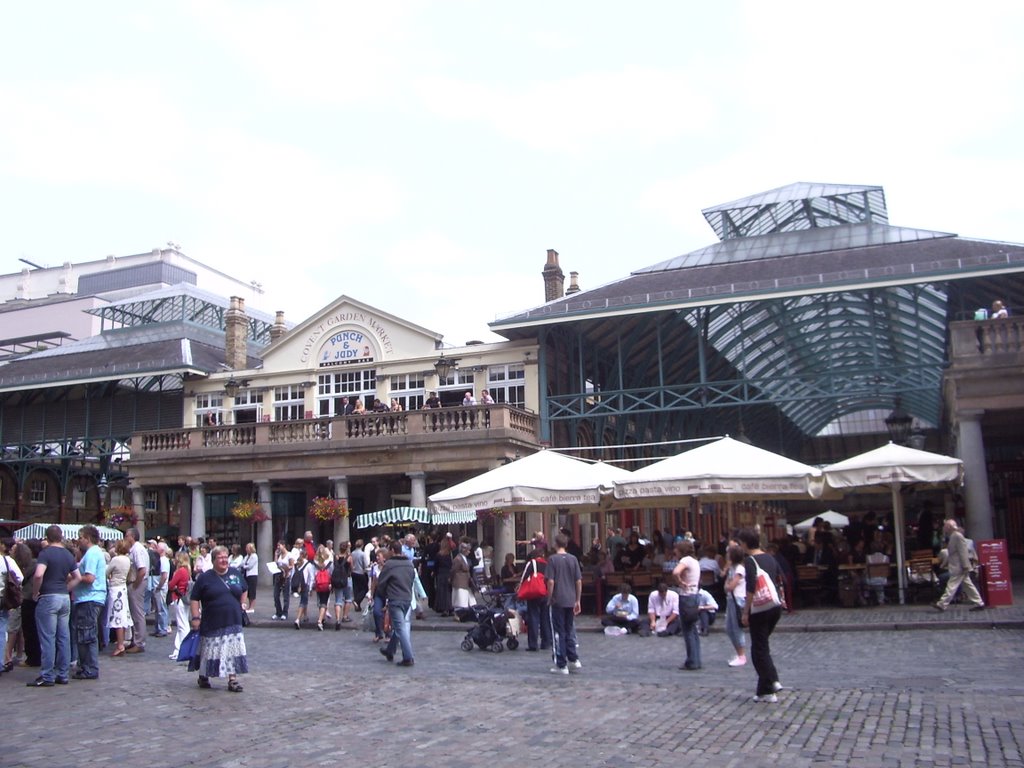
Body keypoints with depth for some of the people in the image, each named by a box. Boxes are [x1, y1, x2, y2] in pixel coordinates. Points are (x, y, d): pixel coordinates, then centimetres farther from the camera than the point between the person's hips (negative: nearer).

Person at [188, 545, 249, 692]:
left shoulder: (236, 573, 7)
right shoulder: (205, 577, -3)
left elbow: (243, 591, 24)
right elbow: (194, 599, -3)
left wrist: (242, 604, 13)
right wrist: (195, 617, -9)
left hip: (233, 622, 3)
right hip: (212, 623, -2)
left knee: (233, 650, -1)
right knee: (210, 651, 7)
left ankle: (233, 679, 5)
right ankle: (203, 676, 27)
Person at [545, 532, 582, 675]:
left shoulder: (553, 559, -9)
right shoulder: (573, 559, 3)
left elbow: (550, 582, -13)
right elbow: (579, 581, 3)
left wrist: (549, 599, -2)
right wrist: (578, 601, 9)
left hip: (558, 601, -4)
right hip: (571, 601, 4)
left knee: (559, 633, 3)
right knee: (570, 631, 18)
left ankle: (561, 665, 4)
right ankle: (574, 659, 19)